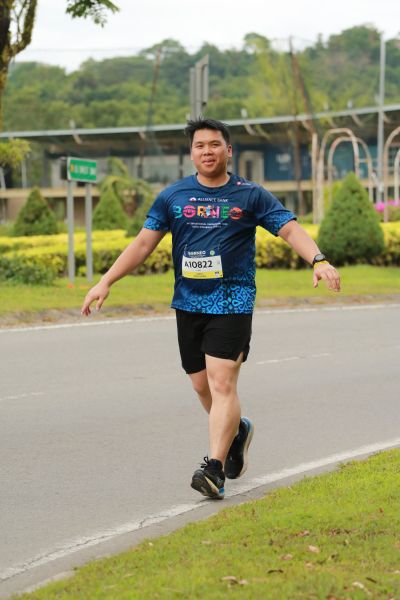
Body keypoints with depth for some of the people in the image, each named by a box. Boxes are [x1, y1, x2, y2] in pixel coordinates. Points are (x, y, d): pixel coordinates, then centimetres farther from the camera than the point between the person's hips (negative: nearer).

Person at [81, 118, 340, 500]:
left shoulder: (250, 196, 1)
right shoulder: (173, 196, 8)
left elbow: (290, 229, -4)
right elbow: (144, 242, 9)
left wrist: (319, 261, -22)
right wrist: (105, 282, 3)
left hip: (232, 301, -4)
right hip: (188, 303, 4)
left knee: (222, 383, -14)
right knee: (201, 385, 11)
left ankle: (215, 469, -18)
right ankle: (236, 431, 39)